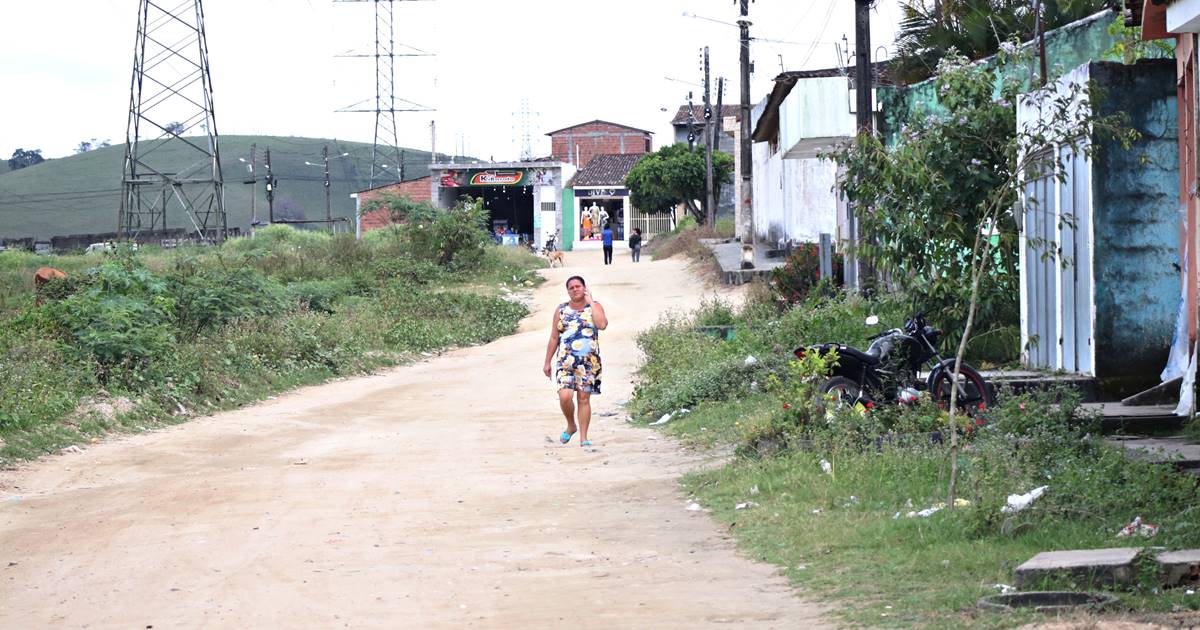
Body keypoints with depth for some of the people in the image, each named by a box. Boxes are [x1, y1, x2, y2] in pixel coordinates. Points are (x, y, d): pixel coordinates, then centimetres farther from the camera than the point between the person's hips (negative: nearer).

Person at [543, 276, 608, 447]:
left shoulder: (594, 307, 4)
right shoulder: (561, 310, 8)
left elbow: (602, 324, -18)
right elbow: (554, 338, 11)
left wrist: (590, 302, -10)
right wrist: (547, 362, 9)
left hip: (589, 361, -1)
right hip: (566, 360, 1)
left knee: (584, 399, 2)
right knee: (565, 396, -15)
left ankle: (583, 437, 10)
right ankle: (571, 426, 12)